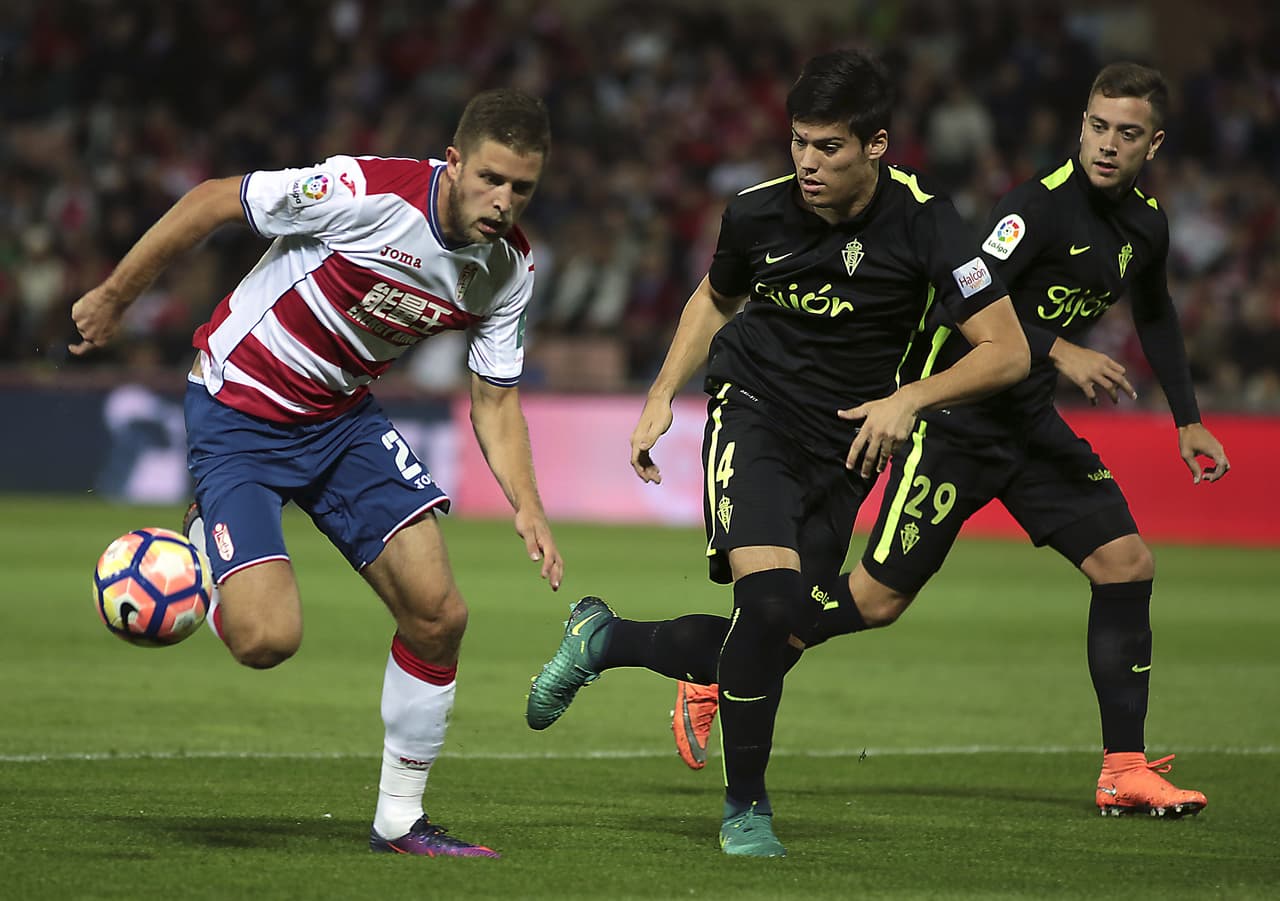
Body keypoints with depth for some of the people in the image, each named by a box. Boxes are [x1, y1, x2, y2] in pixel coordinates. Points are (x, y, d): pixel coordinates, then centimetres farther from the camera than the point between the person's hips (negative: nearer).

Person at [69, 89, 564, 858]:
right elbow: (211, 202, -17)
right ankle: (194, 557, 16)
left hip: (343, 416, 6)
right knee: (269, 638, -20)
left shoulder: (511, 266, -8)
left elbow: (495, 397, 4)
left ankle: (400, 820, 11)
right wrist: (115, 297, -8)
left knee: (438, 614, -7)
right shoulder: (365, 192, -28)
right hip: (237, 413, -6)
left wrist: (527, 506, -12)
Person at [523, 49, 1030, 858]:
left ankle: (604, 640, 28)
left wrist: (909, 399, -24)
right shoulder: (759, 213, -8)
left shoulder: (923, 222, -14)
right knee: (769, 596, -26)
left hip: (843, 449, 2)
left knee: (769, 642, 0)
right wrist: (663, 394, 7)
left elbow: (1007, 351, -12)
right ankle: (745, 808, -9)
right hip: (753, 412, -1)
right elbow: (716, 298, 16)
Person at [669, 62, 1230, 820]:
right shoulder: (1044, 203, -19)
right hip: (953, 419, -7)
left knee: (1127, 561, -5)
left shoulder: (1145, 220, 7)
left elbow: (1155, 313, 27)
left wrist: (1189, 421, 28)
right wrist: (1062, 353, -34)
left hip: (1028, 420, 8)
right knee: (880, 597, -6)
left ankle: (1125, 772, 1)